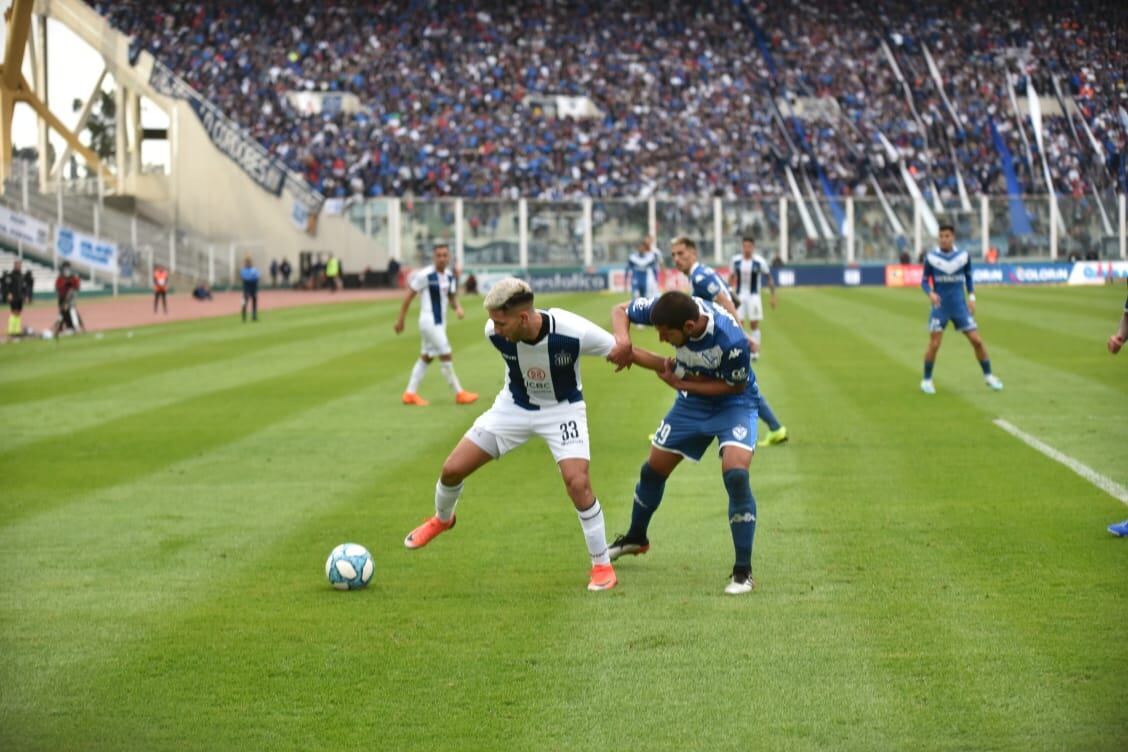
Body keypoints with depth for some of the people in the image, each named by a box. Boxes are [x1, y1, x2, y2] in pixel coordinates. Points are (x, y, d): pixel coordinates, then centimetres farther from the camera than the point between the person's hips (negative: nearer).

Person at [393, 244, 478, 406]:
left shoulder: (449, 275, 6)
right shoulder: (425, 275, -16)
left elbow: (452, 296, 16)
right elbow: (409, 296, -10)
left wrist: (458, 307, -7)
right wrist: (400, 320, -8)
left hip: (440, 322, 8)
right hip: (429, 321, -8)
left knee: (426, 357, 12)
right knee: (445, 356, -6)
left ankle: (410, 393, 19)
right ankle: (459, 393, 2)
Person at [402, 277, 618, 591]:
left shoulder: (574, 333, -36)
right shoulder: (495, 333, -23)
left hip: (562, 408, -3)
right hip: (513, 405, 3)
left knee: (577, 483, -22)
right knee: (453, 468, 1)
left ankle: (602, 565, -3)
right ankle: (442, 519, 37)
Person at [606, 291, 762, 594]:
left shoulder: (731, 341, -39)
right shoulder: (668, 309, -27)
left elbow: (735, 386, -21)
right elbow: (620, 310, -11)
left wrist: (679, 382, -25)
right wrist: (623, 341, -32)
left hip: (734, 404, -5)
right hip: (691, 402, 5)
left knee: (735, 474, -26)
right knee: (653, 471, 15)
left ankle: (743, 572, -16)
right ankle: (635, 538, 45)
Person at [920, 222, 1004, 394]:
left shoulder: (964, 256, -1)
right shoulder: (931, 257, -6)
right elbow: (924, 281, 0)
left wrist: (972, 296, 0)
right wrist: (930, 293, -20)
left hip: (959, 306, 2)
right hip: (940, 307, -2)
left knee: (977, 341, -2)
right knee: (934, 344, -9)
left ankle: (988, 376, 15)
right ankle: (926, 380, 9)